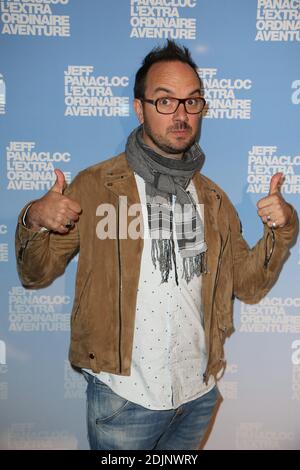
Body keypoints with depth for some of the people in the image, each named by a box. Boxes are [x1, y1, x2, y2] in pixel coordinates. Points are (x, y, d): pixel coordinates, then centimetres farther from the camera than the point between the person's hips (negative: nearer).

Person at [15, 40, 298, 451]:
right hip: (125, 396, -4)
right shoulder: (95, 186, -9)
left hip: (200, 392, 5)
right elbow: (36, 275, -6)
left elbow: (249, 285, 5)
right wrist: (34, 221, -26)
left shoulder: (213, 198, 5)